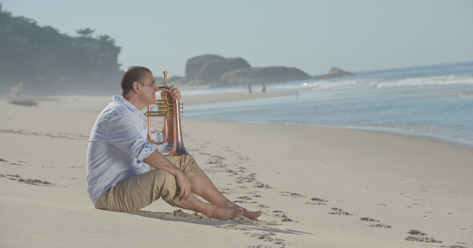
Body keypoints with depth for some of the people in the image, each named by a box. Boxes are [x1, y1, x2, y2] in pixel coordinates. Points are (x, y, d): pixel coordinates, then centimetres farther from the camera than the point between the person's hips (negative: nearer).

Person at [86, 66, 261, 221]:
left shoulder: (132, 114, 17)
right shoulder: (116, 115, -19)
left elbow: (165, 144, 25)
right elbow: (143, 150, -32)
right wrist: (179, 173, -34)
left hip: (130, 181, 11)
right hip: (109, 195, -10)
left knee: (184, 161, 5)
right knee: (164, 176, -33)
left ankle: (231, 207, 3)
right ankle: (212, 211, -11)